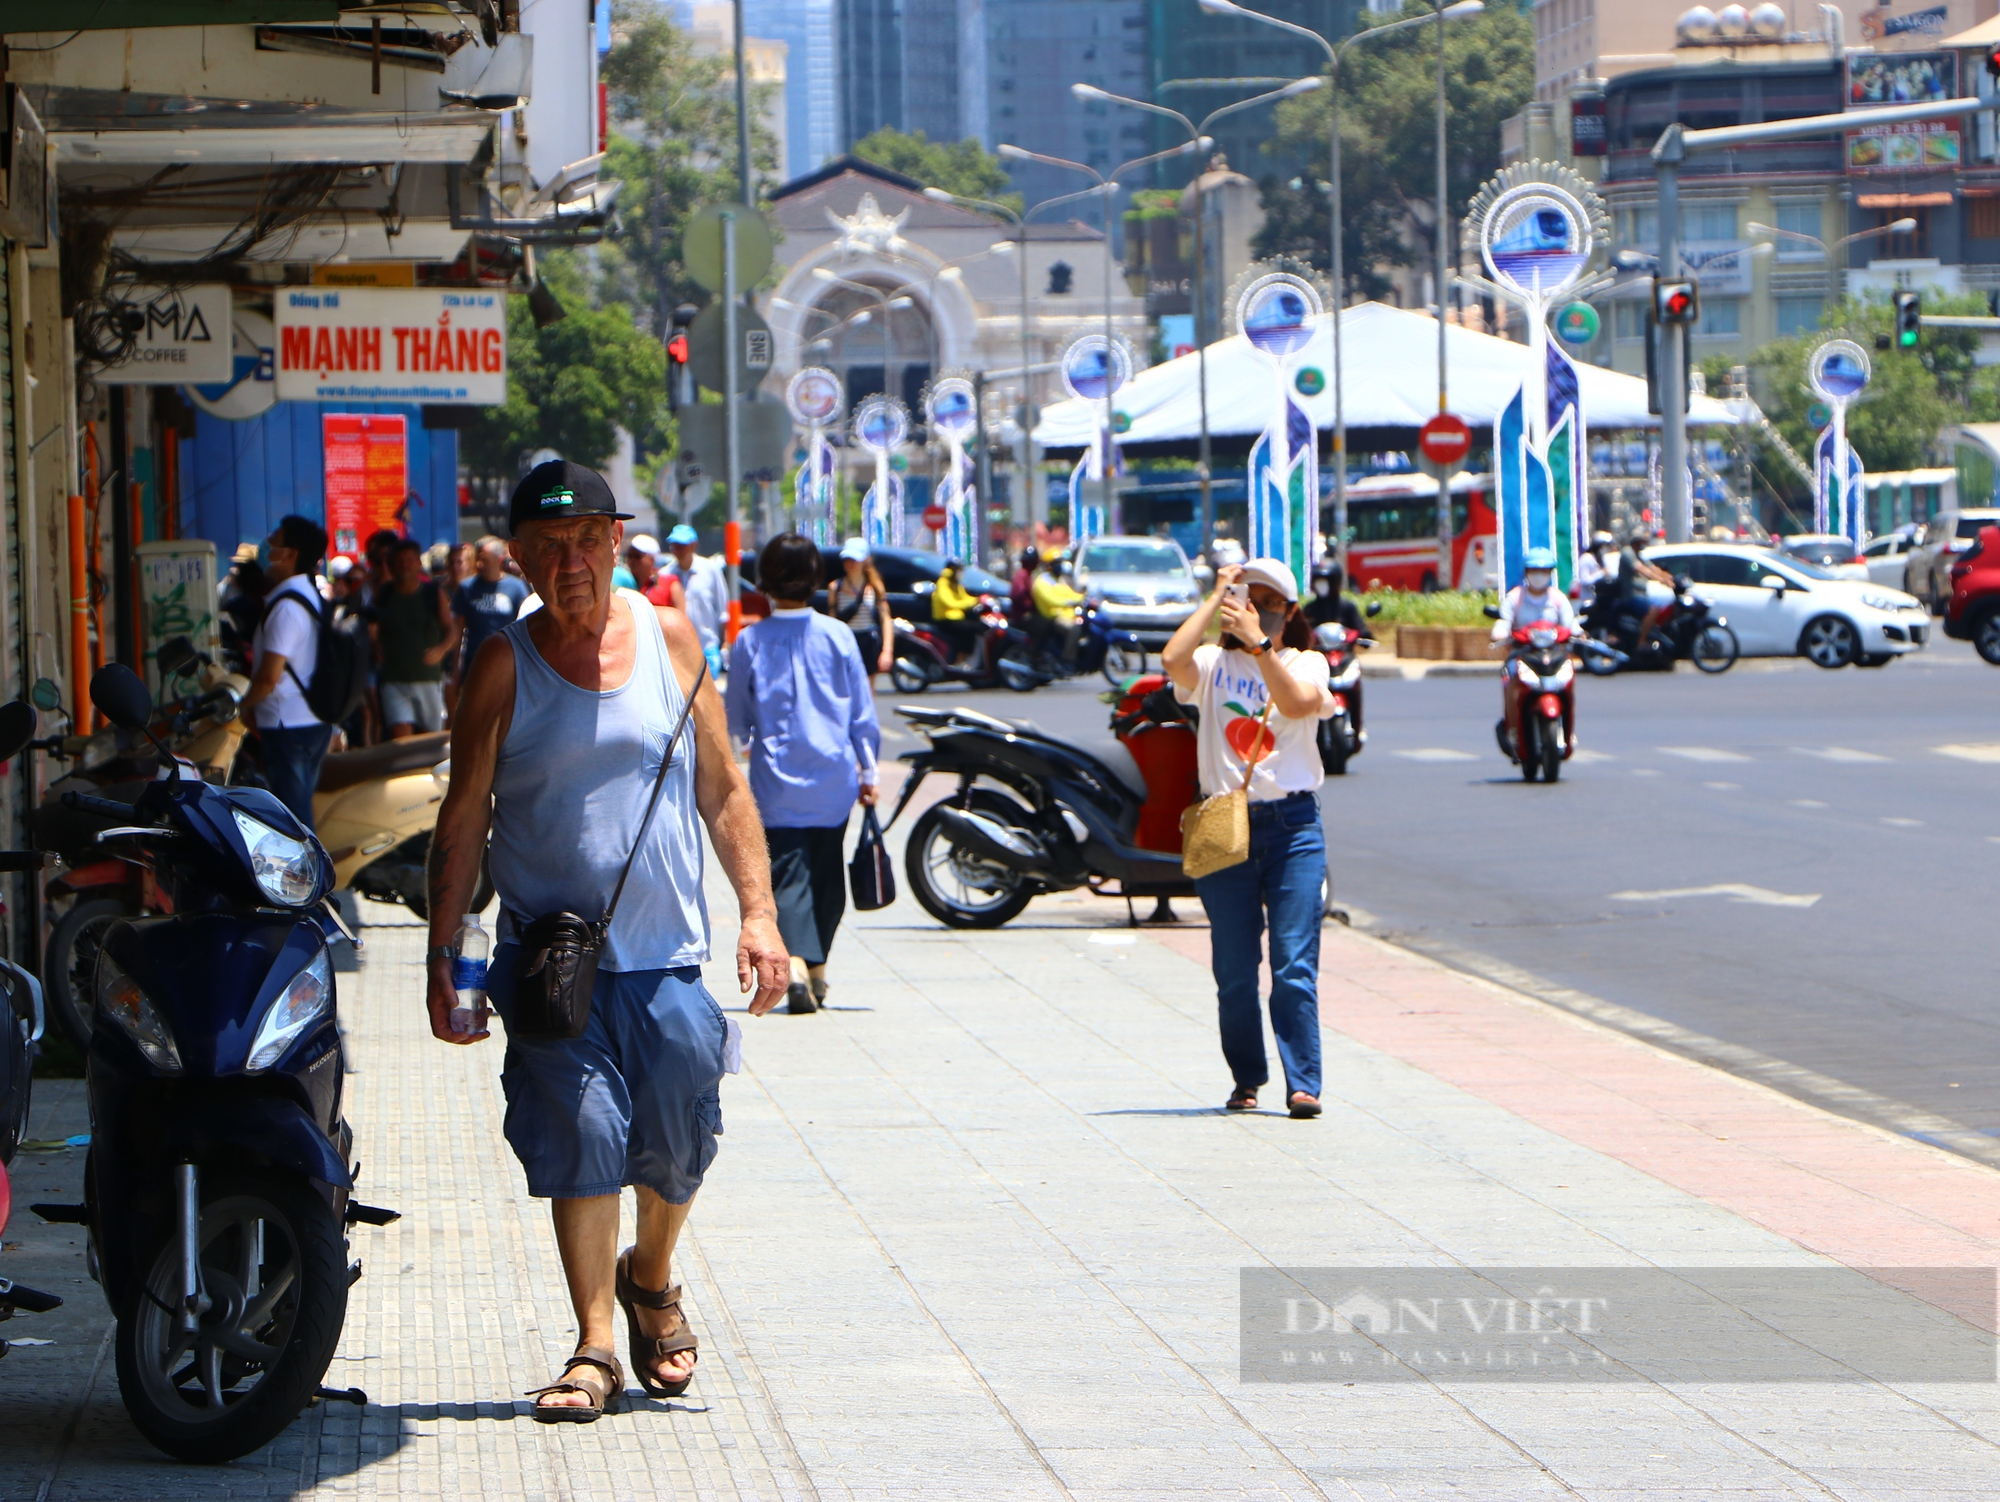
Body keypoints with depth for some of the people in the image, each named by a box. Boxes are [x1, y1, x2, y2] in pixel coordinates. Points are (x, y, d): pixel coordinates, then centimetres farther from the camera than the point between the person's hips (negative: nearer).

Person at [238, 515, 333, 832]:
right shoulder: (311, 597, 12)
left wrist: (242, 705, -5)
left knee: (291, 813, -6)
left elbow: (270, 676, -23)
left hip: (287, 727, -10)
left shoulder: (286, 607, -19)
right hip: (315, 721, 10)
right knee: (300, 809, 16)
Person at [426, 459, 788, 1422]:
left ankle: (650, 1278, 32)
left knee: (678, 1143, 3)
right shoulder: (504, 666, 0)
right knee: (579, 1137, -11)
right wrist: (442, 960, -2)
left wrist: (757, 913, 2)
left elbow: (722, 789, 10)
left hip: (669, 953, 2)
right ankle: (594, 1347, -4)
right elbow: (464, 821, 3)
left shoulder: (668, 638, 5)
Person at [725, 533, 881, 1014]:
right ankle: (817, 966, 25)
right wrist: (869, 769, 12)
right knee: (826, 874, 16)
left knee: (787, 872, -6)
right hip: (832, 778, 2)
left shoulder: (750, 641, -5)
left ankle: (795, 961, -26)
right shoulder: (837, 635, -3)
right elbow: (862, 712, 2)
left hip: (776, 782, -2)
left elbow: (735, 721, 5)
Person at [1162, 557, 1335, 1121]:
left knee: (1295, 962, -8)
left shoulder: (1307, 664, 8)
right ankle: (1246, 1078, 15)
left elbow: (1298, 702, -15)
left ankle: (1303, 1082, -9)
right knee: (1234, 965, 3)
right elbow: (1173, 659, -15)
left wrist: (1259, 643, -19)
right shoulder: (1215, 664, 8)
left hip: (1293, 823, -1)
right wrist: (1216, 599, -7)